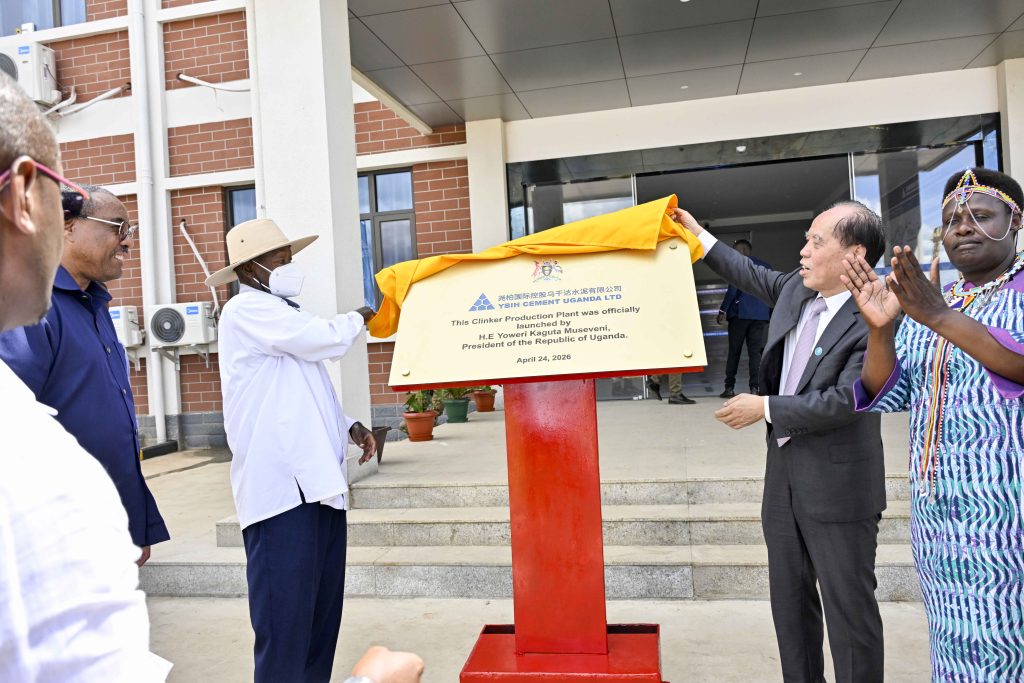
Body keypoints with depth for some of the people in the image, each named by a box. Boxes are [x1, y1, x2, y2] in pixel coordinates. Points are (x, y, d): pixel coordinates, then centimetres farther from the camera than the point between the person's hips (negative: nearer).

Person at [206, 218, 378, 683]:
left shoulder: (280, 314, 22)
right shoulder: (247, 310, -7)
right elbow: (324, 339, -18)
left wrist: (349, 426, 12)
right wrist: (360, 317, 3)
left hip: (315, 480, 9)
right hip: (282, 485, -9)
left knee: (322, 607, 14)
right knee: (286, 615, -4)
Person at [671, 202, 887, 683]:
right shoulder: (795, 289, 4)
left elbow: (844, 400, -23)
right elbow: (754, 277, 23)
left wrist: (764, 408, -18)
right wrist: (700, 237, 24)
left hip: (837, 486, -8)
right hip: (784, 477, 8)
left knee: (849, 607, 5)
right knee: (790, 601, 19)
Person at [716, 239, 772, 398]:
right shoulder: (766, 266, 12)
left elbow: (733, 289, -11)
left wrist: (723, 310, -7)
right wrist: (770, 315, 14)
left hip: (740, 313, -4)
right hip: (760, 315, 4)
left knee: (734, 351, 2)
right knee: (755, 351, 3)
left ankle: (729, 387, 3)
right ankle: (754, 387, -4)